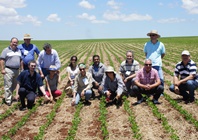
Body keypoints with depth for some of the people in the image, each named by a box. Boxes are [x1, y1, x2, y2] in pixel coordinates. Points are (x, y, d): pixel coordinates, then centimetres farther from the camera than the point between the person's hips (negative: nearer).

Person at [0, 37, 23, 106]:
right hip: (8, 70, -6)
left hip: (16, 70, 6)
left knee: (14, 85, 11)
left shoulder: (19, 51, 15)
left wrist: (22, 69, 14)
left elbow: (21, 60, 19)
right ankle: (8, 100, 0)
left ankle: (10, 96, 27)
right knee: (8, 86, -5)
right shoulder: (6, 50, -2)